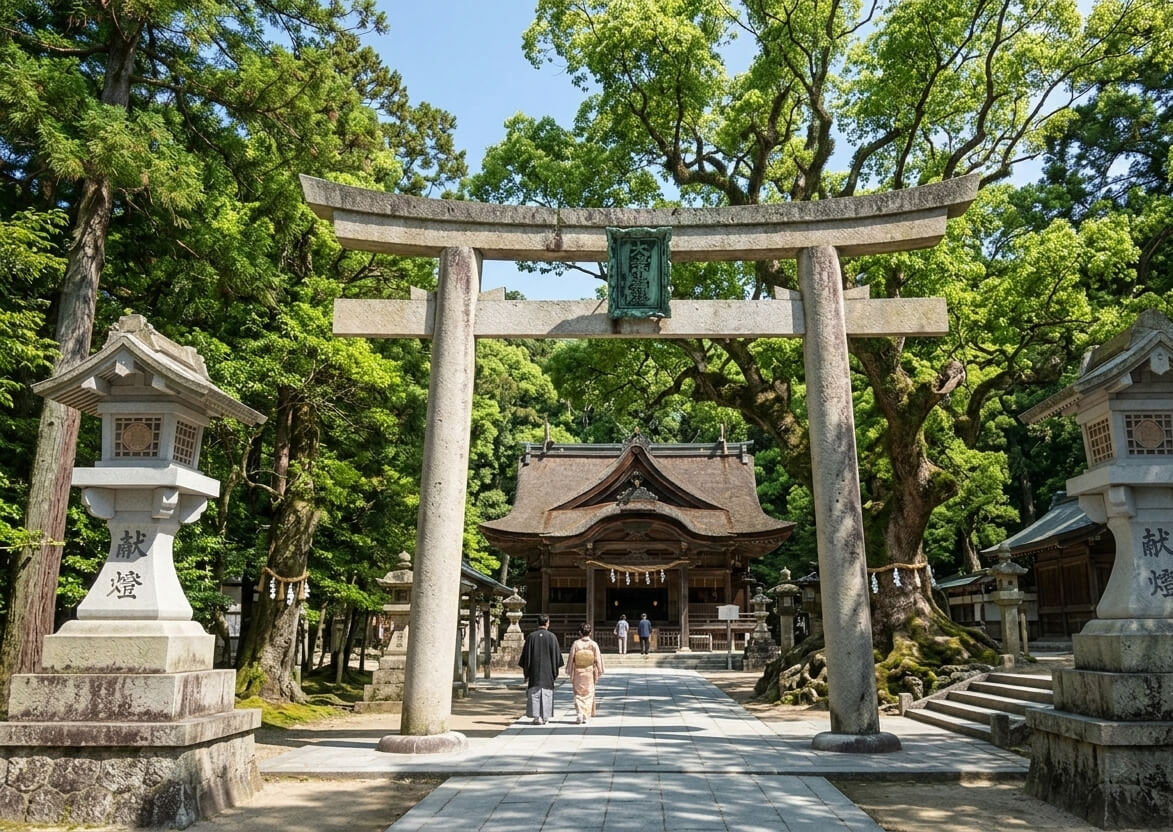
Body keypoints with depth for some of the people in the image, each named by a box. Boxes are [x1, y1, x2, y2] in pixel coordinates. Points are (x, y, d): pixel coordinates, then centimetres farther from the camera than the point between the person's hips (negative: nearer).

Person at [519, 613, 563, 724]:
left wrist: (525, 670, 7)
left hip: (534, 670, 0)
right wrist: (555, 671, 7)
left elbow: (526, 655, -1)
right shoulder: (552, 637, -5)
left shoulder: (531, 636, -4)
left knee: (534, 693, 6)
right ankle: (545, 717, 10)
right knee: (546, 693, 8)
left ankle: (537, 717, 2)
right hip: (548, 670, 0)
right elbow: (556, 655, -2)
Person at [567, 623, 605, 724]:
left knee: (578, 694, 12)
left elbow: (571, 658, -4)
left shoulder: (576, 644, -9)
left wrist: (569, 670, 6)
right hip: (590, 672, 1)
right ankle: (586, 717, 12)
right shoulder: (594, 644, -7)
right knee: (588, 694, 12)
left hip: (578, 672, -1)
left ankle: (579, 713, -6)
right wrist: (599, 671, 4)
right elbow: (598, 659, -5)